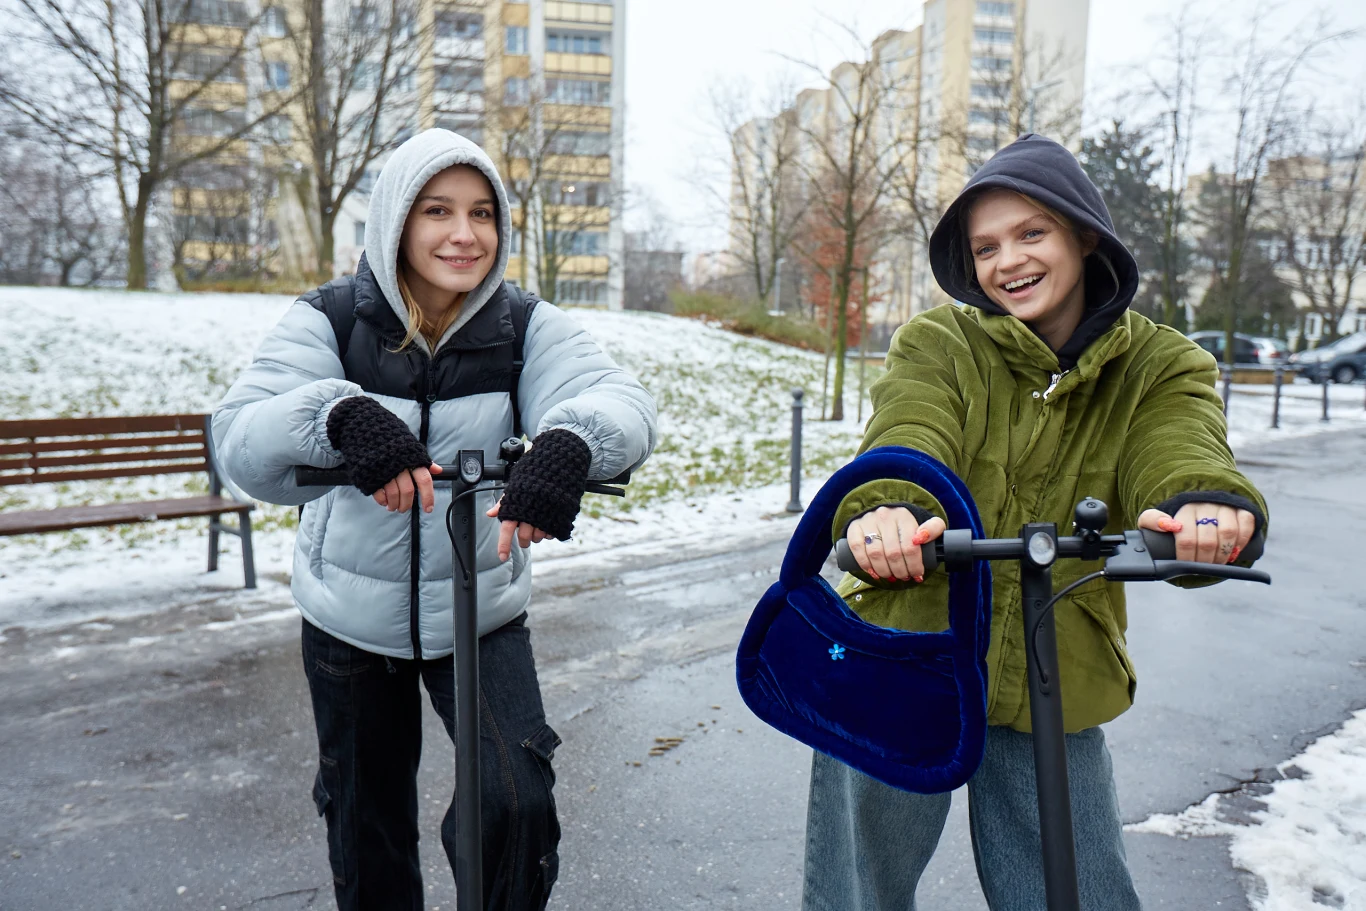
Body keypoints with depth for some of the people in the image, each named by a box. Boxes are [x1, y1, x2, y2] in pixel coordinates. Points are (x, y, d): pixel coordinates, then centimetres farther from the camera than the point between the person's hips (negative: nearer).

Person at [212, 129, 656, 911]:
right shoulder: (330, 319, -11)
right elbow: (242, 439, -23)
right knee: (367, 821, 18)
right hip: (350, 617, 1)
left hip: (483, 612, 0)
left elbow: (626, 404, -23)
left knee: (519, 802, -13)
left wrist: (569, 442, -46)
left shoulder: (525, 325, -9)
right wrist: (341, 415, -44)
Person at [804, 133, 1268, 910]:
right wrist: (884, 510, -46)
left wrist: (1210, 505, -44)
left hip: (1053, 696, 2)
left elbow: (1178, 458, -20)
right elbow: (906, 447, -23)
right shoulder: (937, 344, -4)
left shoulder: (1162, 367, 1)